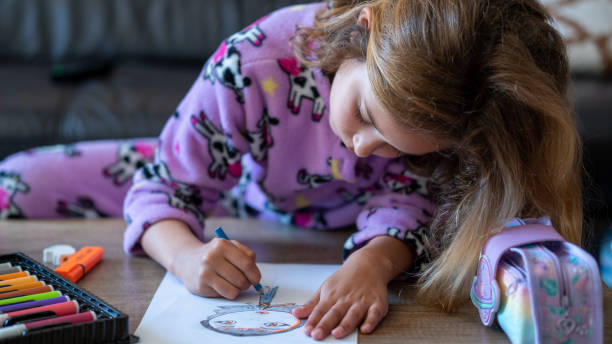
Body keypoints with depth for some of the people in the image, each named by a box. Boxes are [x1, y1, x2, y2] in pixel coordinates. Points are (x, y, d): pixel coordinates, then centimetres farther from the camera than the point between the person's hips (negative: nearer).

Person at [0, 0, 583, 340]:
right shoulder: (252, 67, -43)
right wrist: (188, 254, -54)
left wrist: (374, 261, -55)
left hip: (336, 227, 3)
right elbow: (166, 186, -33)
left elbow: (407, 197, -32)